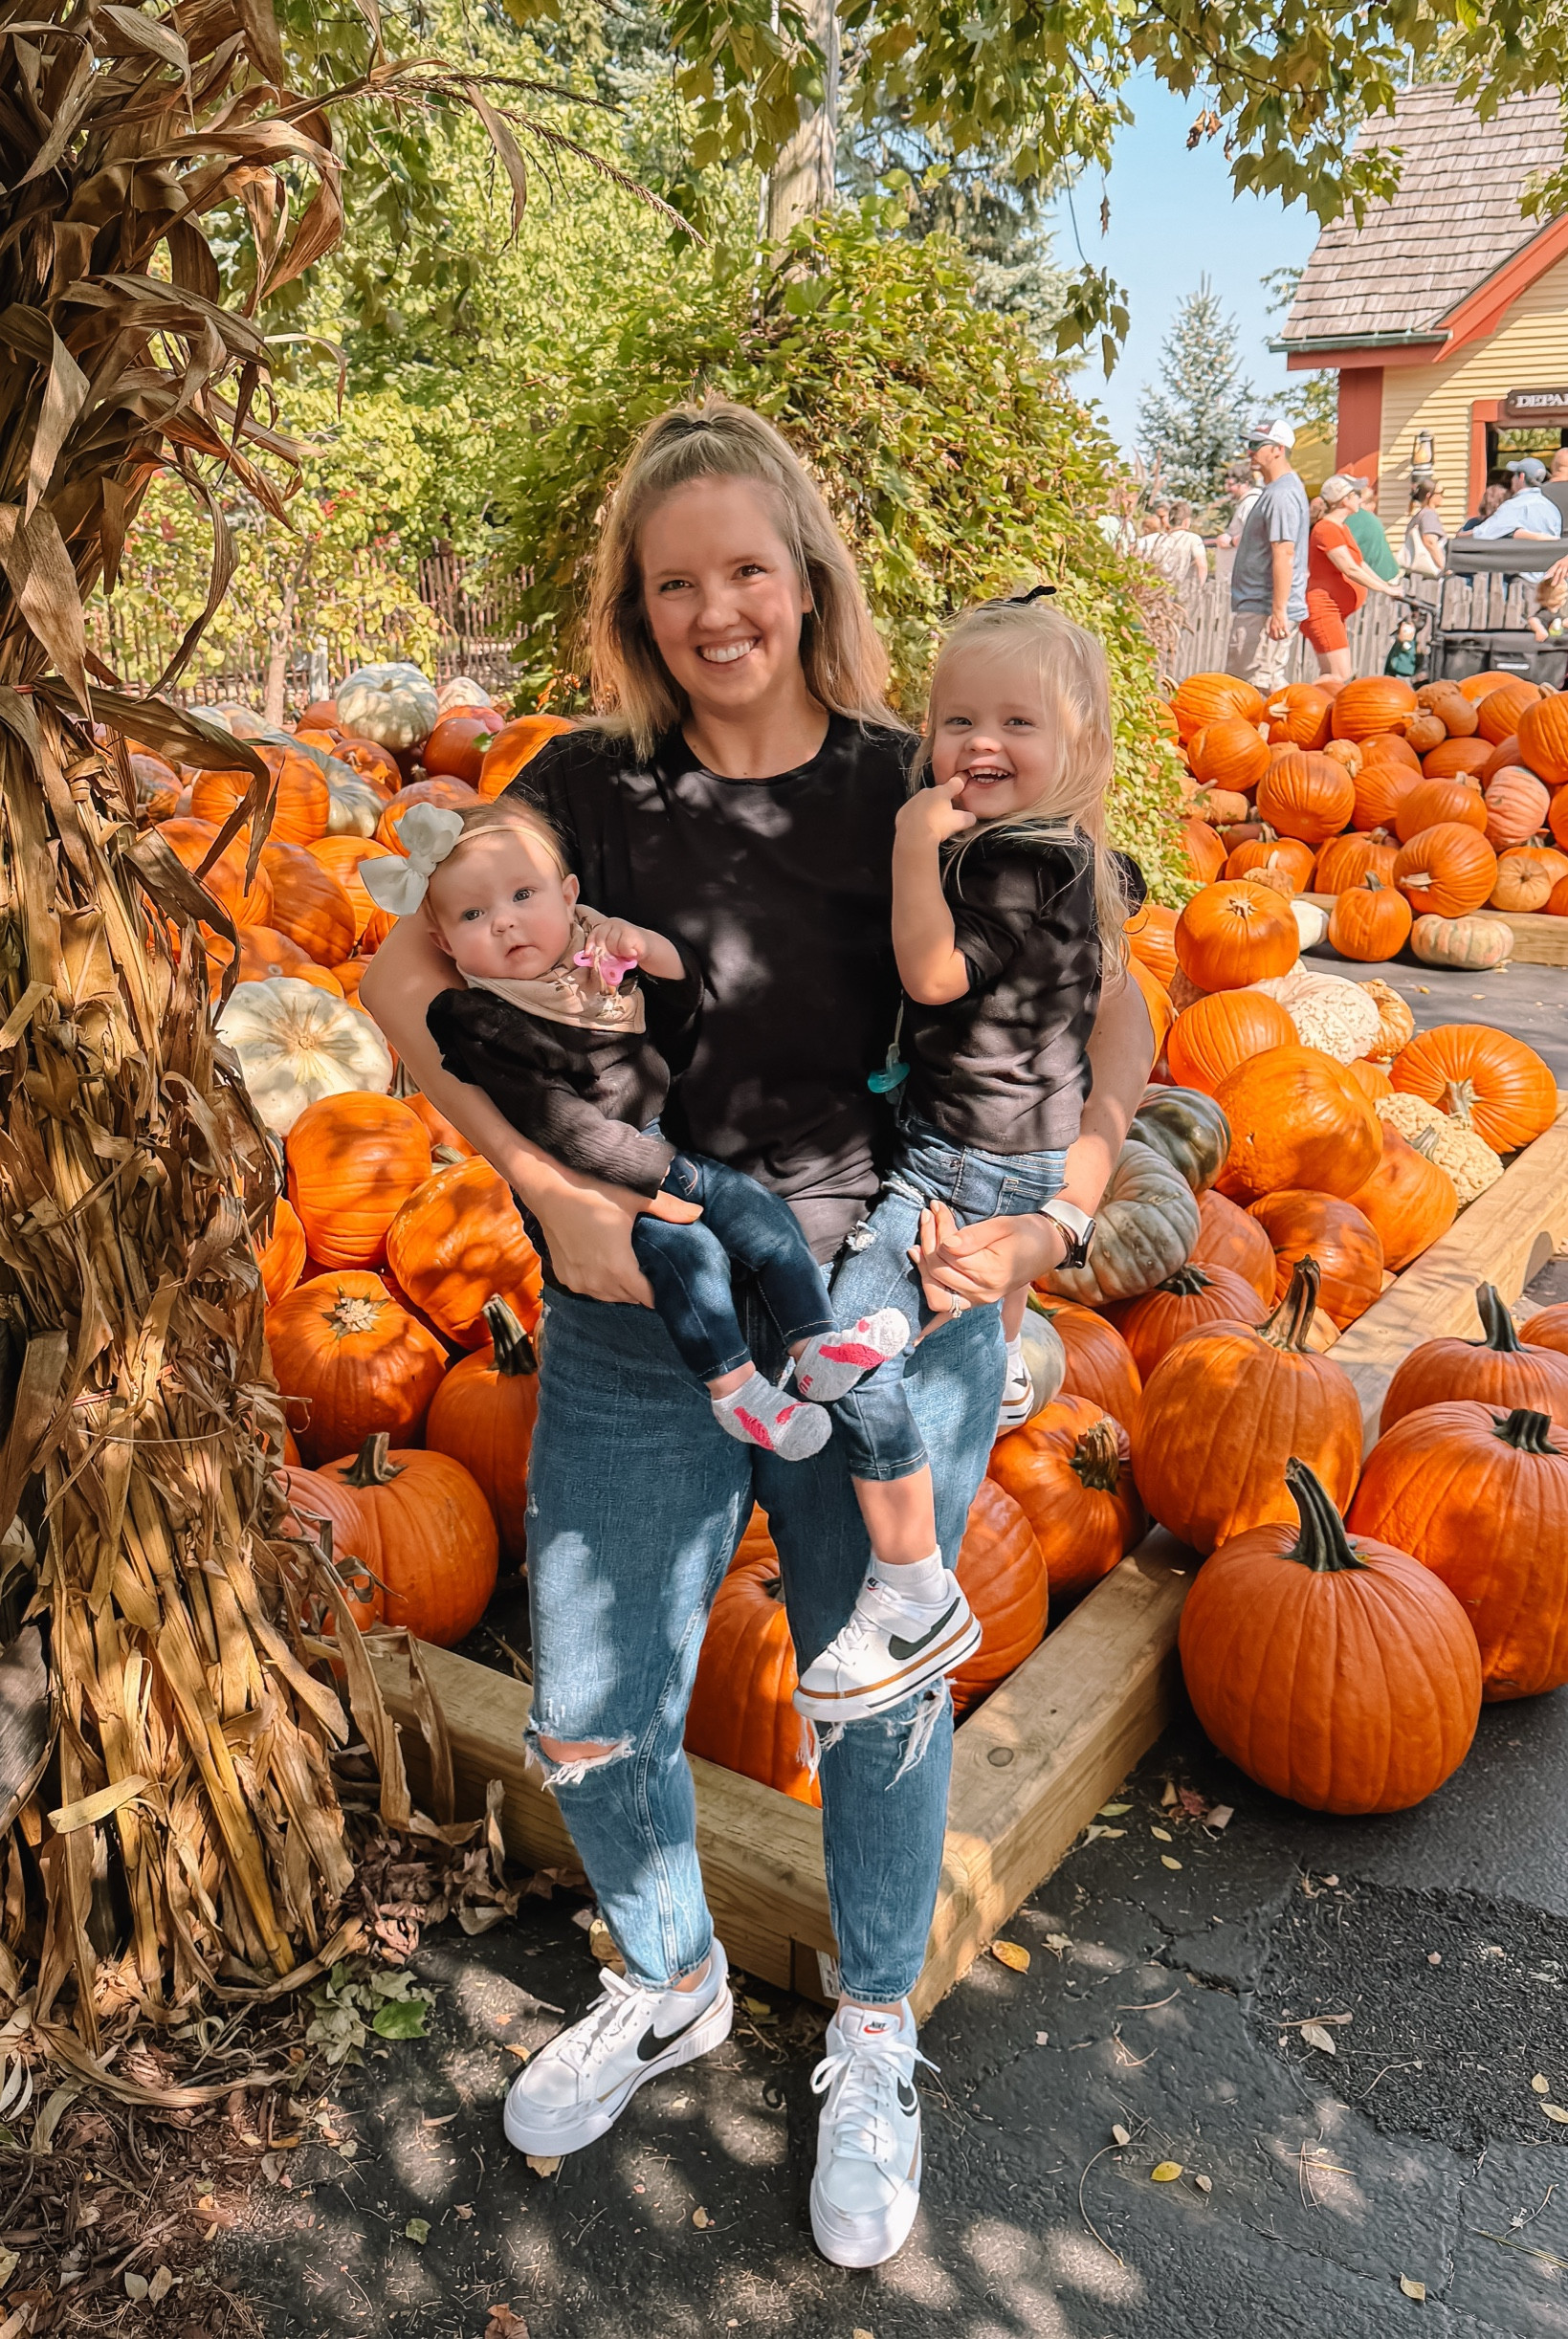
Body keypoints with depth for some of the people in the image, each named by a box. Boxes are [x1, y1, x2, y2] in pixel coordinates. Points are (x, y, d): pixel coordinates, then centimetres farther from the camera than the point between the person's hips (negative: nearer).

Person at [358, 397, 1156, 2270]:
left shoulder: (913, 796, -4)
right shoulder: (593, 785, -2)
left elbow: (1107, 1008, -1)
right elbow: (406, 972, -4)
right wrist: (550, 1183, -15)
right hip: (639, 1338, 1)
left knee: (877, 1699, 16)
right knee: (588, 1722, 12)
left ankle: (874, 2036, 45)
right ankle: (673, 1988, 45)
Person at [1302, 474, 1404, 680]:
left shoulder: (1342, 528, 18)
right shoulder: (1327, 529, -15)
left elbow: (1361, 565, 23)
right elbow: (1351, 570, -22)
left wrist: (1387, 586, 15)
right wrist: (1386, 589, -18)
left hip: (1334, 611, 11)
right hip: (1321, 609, -11)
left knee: (1342, 675, 9)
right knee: (1340, 676, -18)